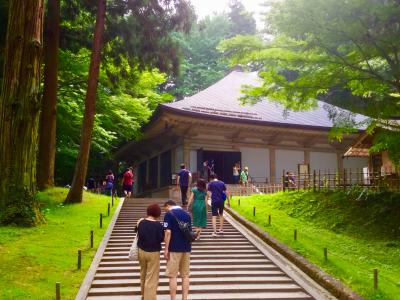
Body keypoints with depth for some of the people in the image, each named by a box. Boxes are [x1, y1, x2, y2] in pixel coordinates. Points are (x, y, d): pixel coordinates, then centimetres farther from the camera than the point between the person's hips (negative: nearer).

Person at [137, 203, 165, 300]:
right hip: (153, 253, -5)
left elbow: (139, 235, 4)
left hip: (141, 251, 5)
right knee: (151, 277, 2)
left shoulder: (141, 222, -5)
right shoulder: (158, 225, -17)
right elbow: (161, 239, -10)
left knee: (143, 274, 23)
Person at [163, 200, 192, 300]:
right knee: (185, 275, 10)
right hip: (187, 248, 6)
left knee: (172, 275, 1)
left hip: (174, 248, -6)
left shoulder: (169, 214, -6)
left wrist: (166, 249, -10)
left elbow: (168, 232, -15)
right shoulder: (187, 214, 13)